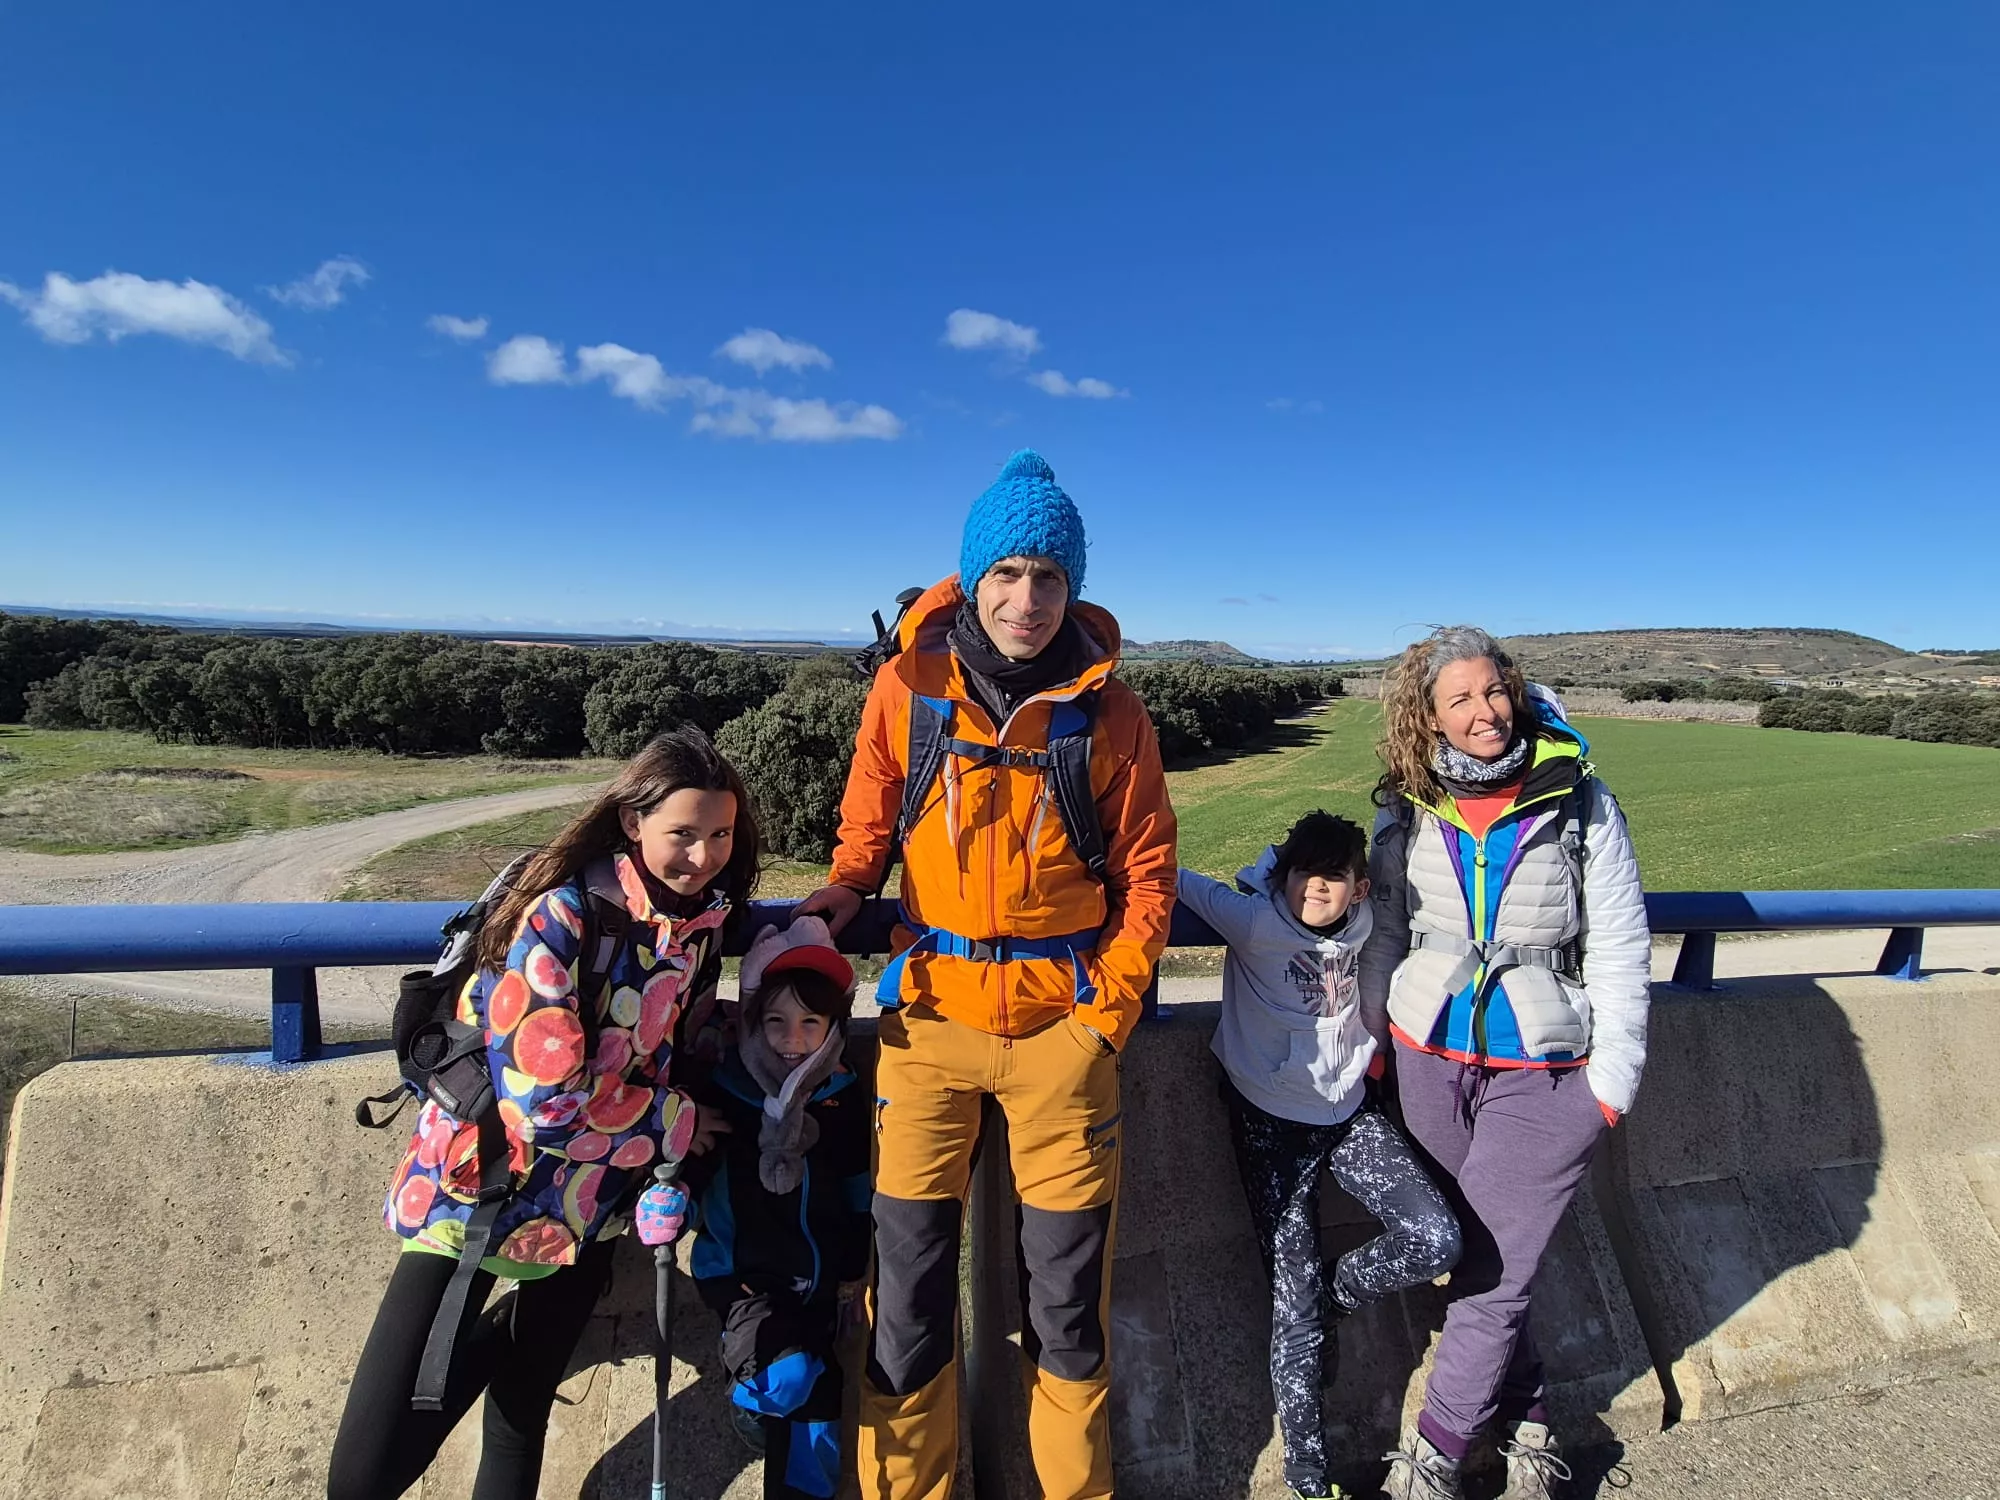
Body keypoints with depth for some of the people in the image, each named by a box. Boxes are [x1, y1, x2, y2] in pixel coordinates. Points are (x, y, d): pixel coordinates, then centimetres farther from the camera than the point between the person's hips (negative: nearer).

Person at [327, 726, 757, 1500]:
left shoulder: (703, 921, -3)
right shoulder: (563, 913, -25)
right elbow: (547, 1098, -27)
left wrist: (668, 1193, -4)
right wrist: (680, 1122, -13)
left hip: (589, 1204, 6)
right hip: (479, 1186, -5)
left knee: (521, 1421, 17)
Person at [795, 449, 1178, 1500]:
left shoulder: (1106, 708, -4)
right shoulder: (907, 685, -3)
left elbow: (1146, 871, 2)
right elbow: (869, 824, 9)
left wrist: (1110, 1011, -4)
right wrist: (843, 891, -10)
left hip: (1063, 1020, 0)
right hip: (929, 1016, 1)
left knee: (1068, 1285, 12)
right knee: (908, 1277, 8)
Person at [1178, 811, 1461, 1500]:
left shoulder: (1365, 927, -4)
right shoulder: (1255, 921, -17)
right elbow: (1178, 882, -14)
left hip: (1348, 1110, 5)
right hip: (1270, 1121, -4)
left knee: (1436, 1241, -12)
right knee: (1293, 1302, -3)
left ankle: (1330, 1300, 16)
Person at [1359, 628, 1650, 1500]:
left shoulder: (1581, 805, -9)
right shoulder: (1406, 812, -2)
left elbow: (1620, 954, -5)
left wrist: (1610, 1085, -6)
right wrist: (1375, 1039, 9)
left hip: (1544, 1075, -3)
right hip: (1430, 1064, 3)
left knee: (1494, 1275, 3)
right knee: (1475, 1256, 15)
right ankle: (1527, 1428, 37)